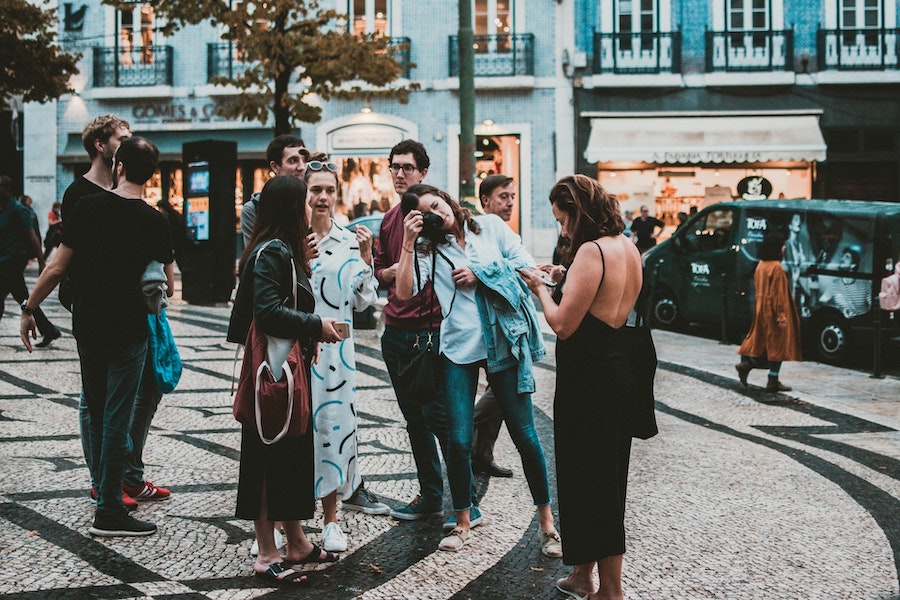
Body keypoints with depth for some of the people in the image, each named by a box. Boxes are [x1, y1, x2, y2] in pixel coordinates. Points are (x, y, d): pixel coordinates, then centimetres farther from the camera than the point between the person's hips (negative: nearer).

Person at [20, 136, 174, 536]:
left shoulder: (88, 207, -5)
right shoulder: (154, 221, -7)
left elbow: (58, 267, -3)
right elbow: (167, 286, 1)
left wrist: (28, 309, 8)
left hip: (88, 325, 2)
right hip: (130, 331, -2)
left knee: (96, 411, 18)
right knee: (117, 419, 2)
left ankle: (103, 487, 30)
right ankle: (108, 511, 4)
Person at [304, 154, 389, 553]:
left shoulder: (349, 242, 7)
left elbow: (362, 301, 7)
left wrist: (365, 258, -4)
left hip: (334, 347, 2)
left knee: (333, 421, 0)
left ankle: (331, 520, 9)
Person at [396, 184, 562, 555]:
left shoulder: (490, 226, 6)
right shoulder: (428, 249, 5)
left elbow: (526, 265, 2)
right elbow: (404, 292, -9)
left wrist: (481, 275, -6)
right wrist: (408, 242, -12)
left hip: (504, 341, -1)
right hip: (459, 347, 1)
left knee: (524, 434, 2)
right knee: (458, 441, -1)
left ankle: (546, 520, 14)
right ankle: (463, 522, 17)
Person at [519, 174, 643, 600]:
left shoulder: (591, 252, -20)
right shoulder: (628, 248, 9)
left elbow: (564, 324, -21)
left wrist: (541, 289, -5)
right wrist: (566, 278, 12)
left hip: (589, 380, -10)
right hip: (619, 369, 10)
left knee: (587, 479, 1)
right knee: (606, 478, 17)